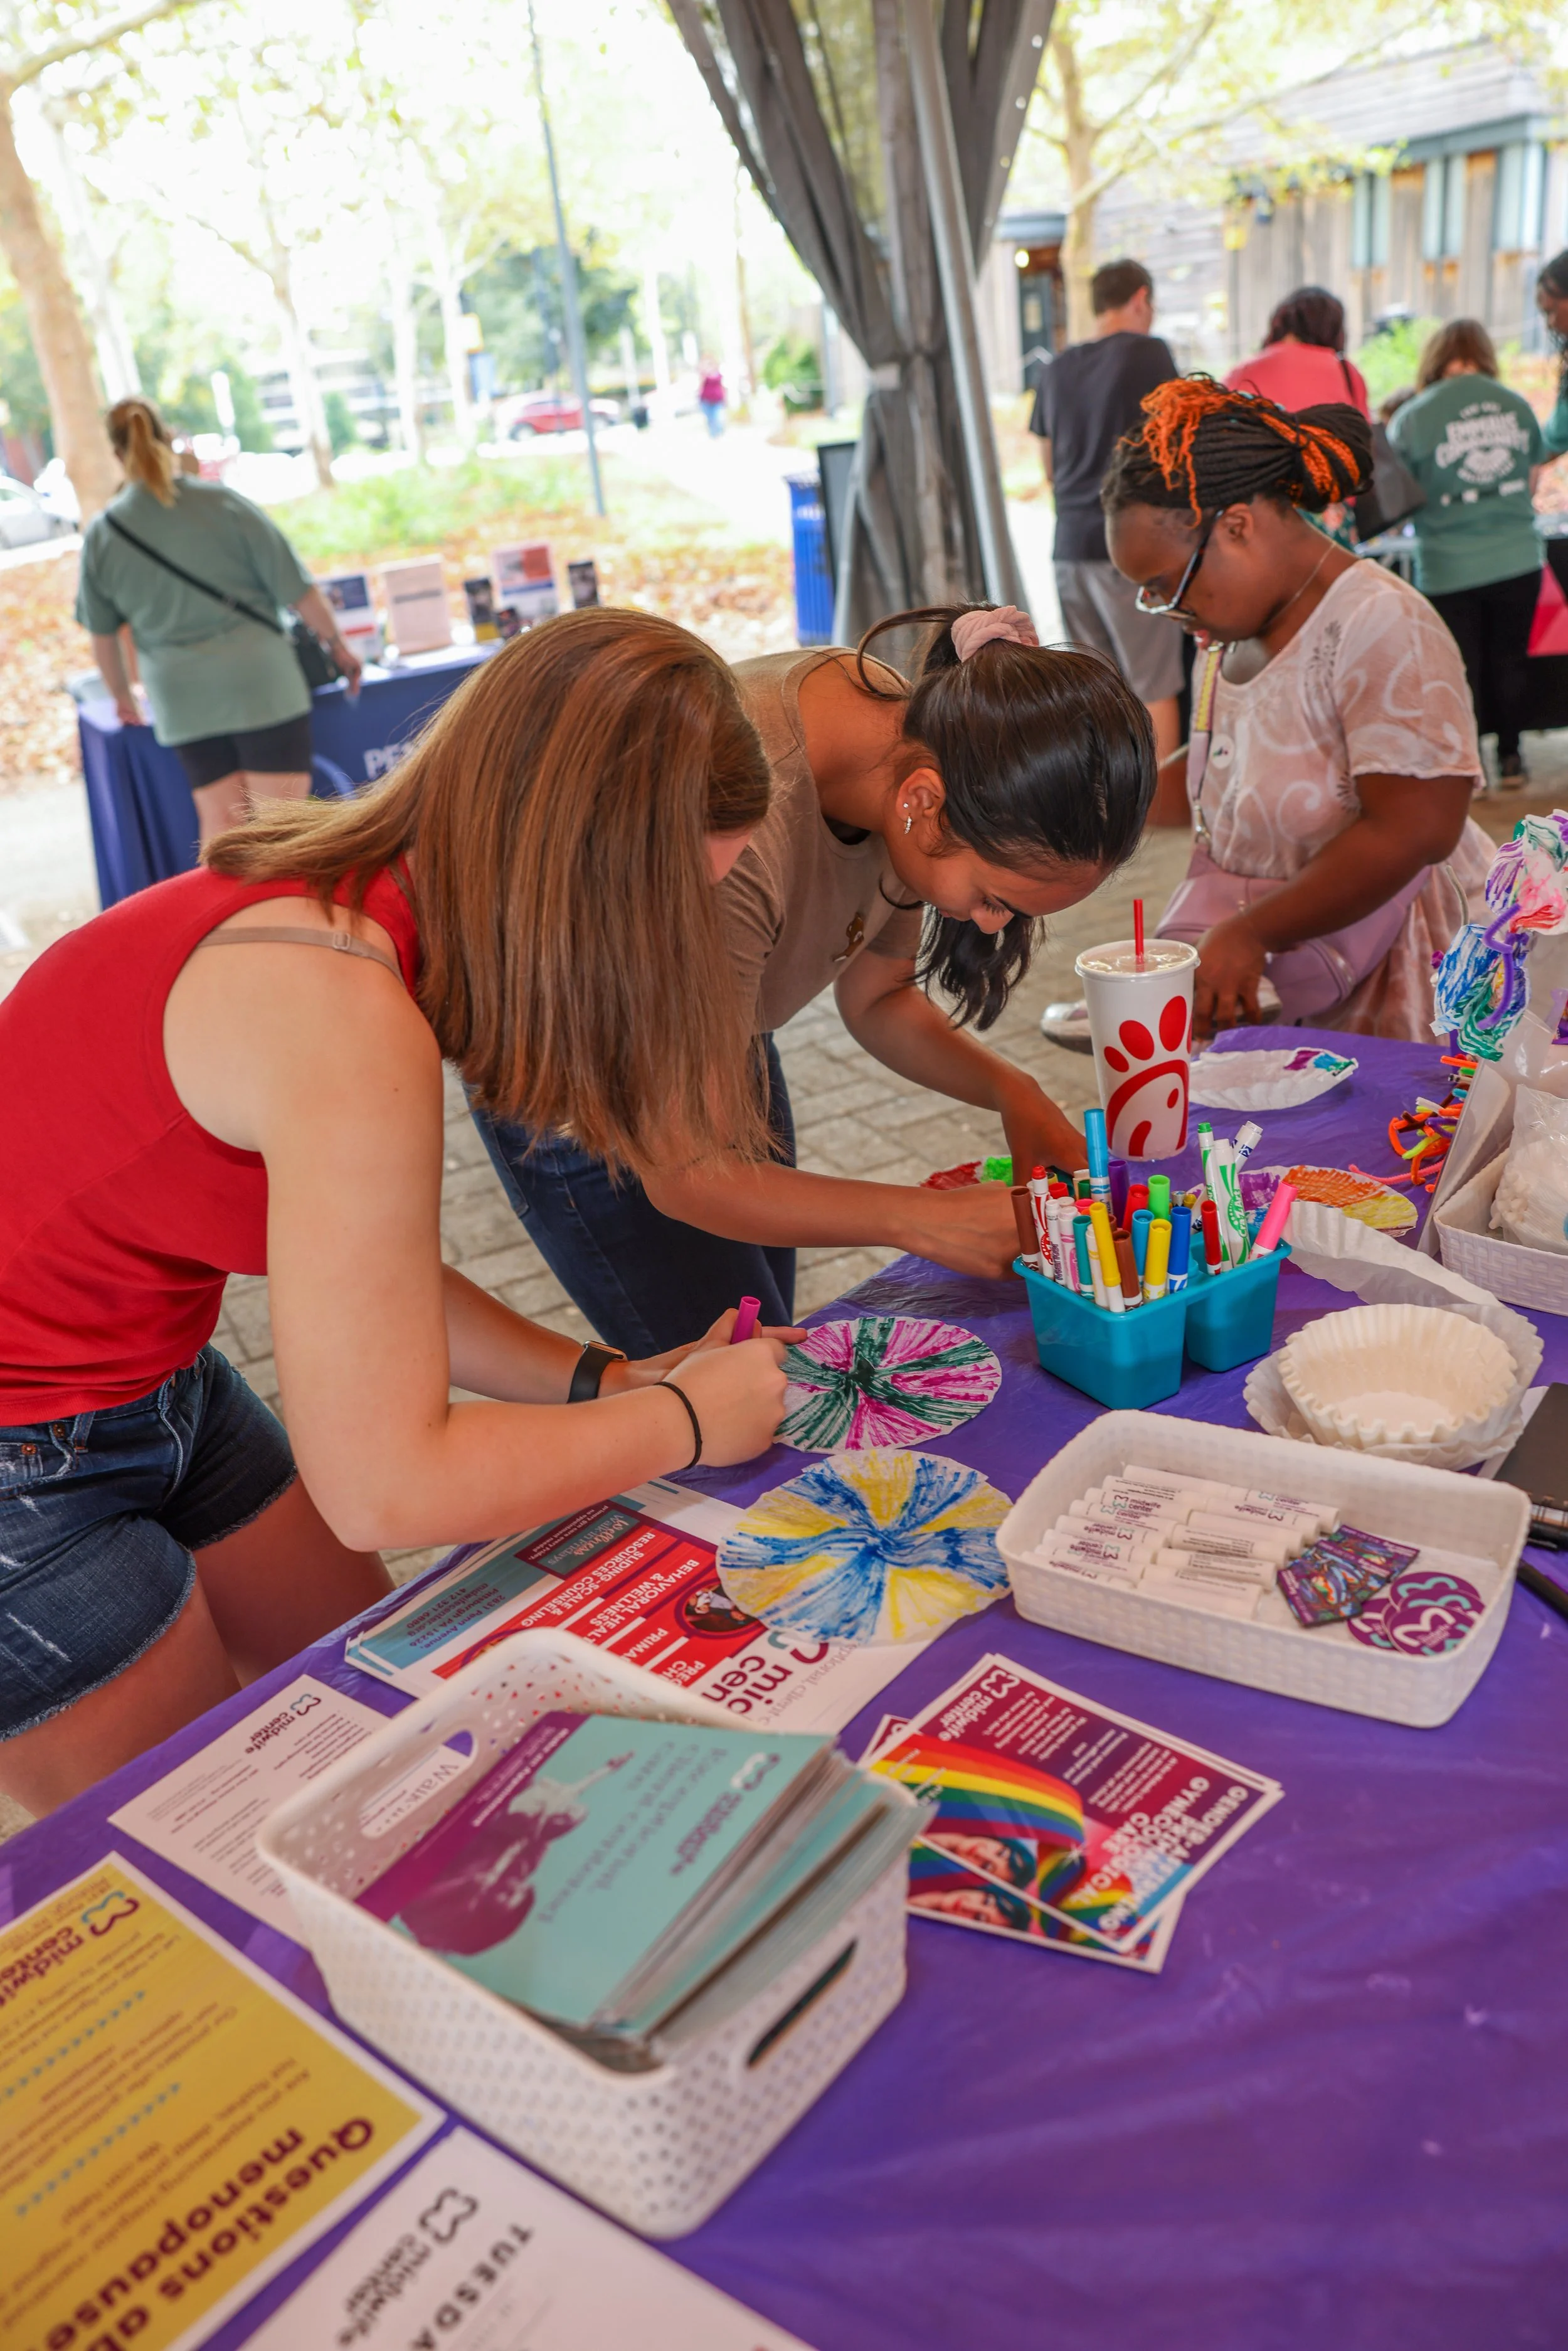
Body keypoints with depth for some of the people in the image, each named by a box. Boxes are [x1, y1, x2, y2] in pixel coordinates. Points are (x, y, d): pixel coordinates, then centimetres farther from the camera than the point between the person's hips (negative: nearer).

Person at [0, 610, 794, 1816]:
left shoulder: (352, 906, -5)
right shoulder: (345, 1015, -33)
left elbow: (367, 1283, 4)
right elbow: (387, 1486, -28)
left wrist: (607, 1378, -4)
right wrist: (683, 1422, -15)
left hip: (146, 1377, 9)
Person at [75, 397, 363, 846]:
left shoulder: (101, 535, 3)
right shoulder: (223, 503, -6)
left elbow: (102, 633, 11)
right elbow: (298, 590, -5)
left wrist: (123, 698, 26)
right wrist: (338, 645, 10)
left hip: (183, 703, 3)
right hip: (260, 683, -3)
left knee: (220, 824, 10)